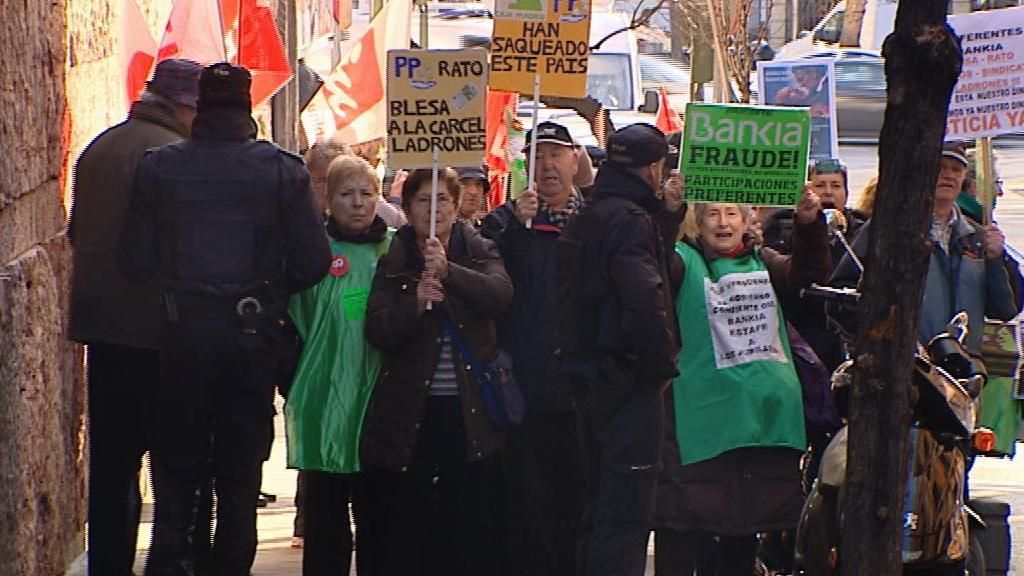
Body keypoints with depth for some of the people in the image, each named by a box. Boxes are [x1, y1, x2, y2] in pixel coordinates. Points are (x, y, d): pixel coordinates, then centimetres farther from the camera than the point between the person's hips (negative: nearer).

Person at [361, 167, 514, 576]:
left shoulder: (479, 253, 8)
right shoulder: (393, 263, 8)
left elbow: (500, 294, -12)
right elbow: (377, 332, -4)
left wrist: (449, 271, -27)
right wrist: (415, 303, -22)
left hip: (470, 410, 0)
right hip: (411, 411, 0)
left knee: (478, 530, -3)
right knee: (410, 530, -1)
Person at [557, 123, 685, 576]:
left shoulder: (586, 219, 14)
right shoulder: (629, 219, -17)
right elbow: (645, 298, -30)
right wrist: (661, 365, -17)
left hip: (593, 380, 10)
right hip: (631, 382, -10)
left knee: (600, 509, 18)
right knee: (626, 518, -7)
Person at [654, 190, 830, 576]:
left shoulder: (762, 263, 13)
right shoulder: (685, 261, 1)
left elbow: (810, 270, -2)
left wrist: (810, 224, -20)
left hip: (766, 411, 5)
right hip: (701, 415, -5)